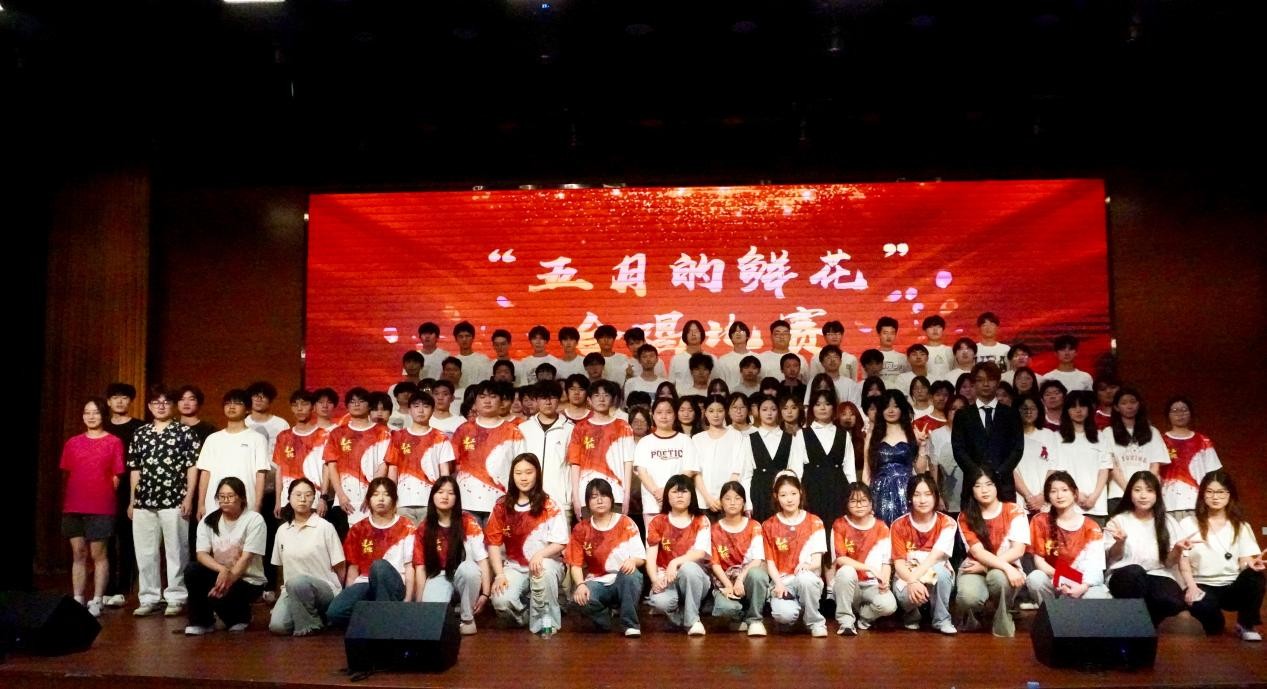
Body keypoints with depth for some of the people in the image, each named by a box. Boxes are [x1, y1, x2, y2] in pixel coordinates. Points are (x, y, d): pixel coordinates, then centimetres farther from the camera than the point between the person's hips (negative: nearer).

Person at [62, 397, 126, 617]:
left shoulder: (114, 442, 0)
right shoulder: (72, 443, 10)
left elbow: (115, 477, 1)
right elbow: (67, 475, 13)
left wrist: (103, 498, 1)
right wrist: (67, 502, 9)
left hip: (100, 507, -3)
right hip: (73, 507, 3)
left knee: (99, 554, 0)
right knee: (78, 553, 7)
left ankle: (96, 601, 5)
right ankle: (77, 600, 12)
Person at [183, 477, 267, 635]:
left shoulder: (254, 519, -11)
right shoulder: (208, 521, 2)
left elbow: (246, 557, -17)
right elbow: (201, 554, -9)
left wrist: (229, 578, -28)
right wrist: (222, 570, -28)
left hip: (248, 580, -4)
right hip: (220, 574, 4)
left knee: (217, 596, -31)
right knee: (192, 570, -23)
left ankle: (240, 616, 5)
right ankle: (201, 622, -6)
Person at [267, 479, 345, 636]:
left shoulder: (325, 527, -5)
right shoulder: (282, 530, 9)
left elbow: (340, 567, -2)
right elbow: (280, 566, 16)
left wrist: (336, 593, -3)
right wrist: (284, 596, 10)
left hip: (325, 589, -3)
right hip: (292, 591, 4)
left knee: (297, 581, -36)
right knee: (277, 626, -25)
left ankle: (308, 626, -13)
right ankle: (310, 612, 4)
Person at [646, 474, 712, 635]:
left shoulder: (701, 521, 3)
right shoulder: (658, 522, 6)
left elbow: (701, 553, -12)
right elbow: (651, 557, -3)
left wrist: (675, 562, -29)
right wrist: (655, 580, -22)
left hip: (694, 580, 0)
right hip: (666, 578, 0)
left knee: (688, 568, -37)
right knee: (660, 601, -35)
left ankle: (693, 619, -16)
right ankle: (681, 618, 2)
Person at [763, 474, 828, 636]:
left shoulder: (814, 522, 3)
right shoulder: (769, 526, 5)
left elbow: (817, 561, -2)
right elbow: (770, 561, 3)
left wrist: (807, 565, -25)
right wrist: (778, 583, -14)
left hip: (808, 578, 0)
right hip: (782, 580, 0)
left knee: (805, 578, -38)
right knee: (784, 614, -32)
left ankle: (816, 622, -12)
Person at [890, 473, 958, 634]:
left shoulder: (946, 523, -10)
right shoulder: (899, 525, -8)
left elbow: (935, 557, -21)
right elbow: (899, 562, -13)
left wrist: (915, 578, -35)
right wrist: (912, 582, -34)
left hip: (938, 576, 0)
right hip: (907, 577, 0)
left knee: (939, 569, -35)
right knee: (907, 595, -35)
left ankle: (942, 619, -12)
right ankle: (912, 615, 5)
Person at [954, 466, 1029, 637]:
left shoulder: (1014, 511, -4)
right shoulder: (966, 517, -2)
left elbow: (1018, 550, -12)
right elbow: (978, 552, -13)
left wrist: (985, 566, -18)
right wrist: (1007, 568, -29)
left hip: (1006, 569, 0)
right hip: (975, 569, 0)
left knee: (998, 576, -39)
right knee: (968, 597, -35)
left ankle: (1003, 626, -12)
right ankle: (971, 615, 5)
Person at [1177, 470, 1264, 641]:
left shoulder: (1241, 526, 10)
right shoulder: (1189, 524, 3)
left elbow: (1245, 561, 0)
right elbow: (1183, 560, -3)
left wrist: (1253, 564, -25)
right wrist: (1191, 586, -19)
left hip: (1233, 586, 2)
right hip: (1202, 586, -2)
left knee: (1255, 576, -32)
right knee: (1202, 605, -38)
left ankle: (1246, 625, -6)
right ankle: (1214, 624, 3)